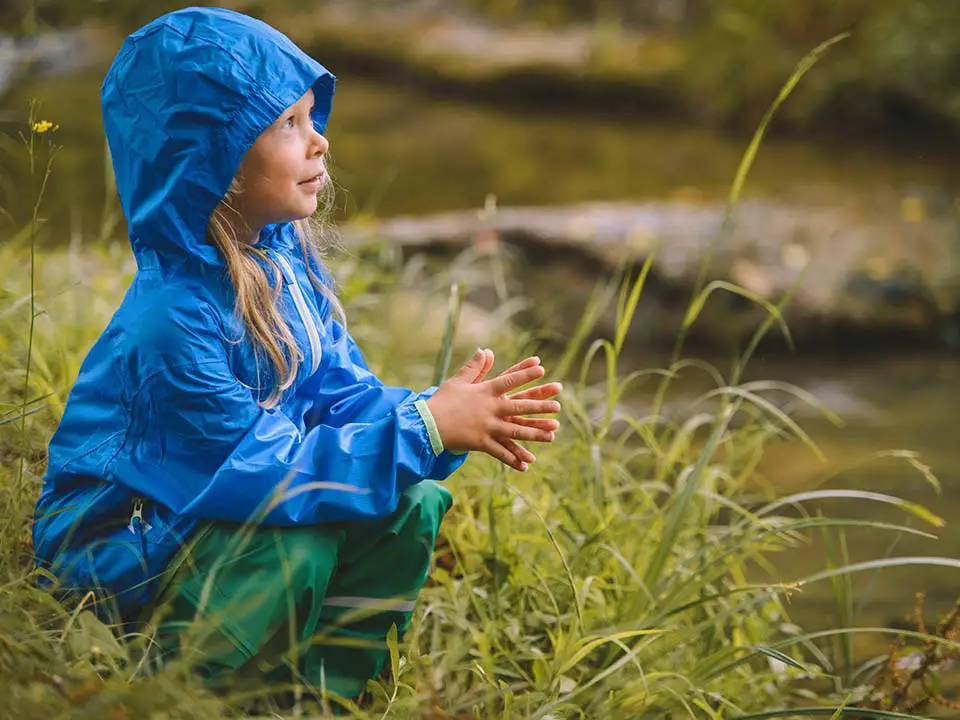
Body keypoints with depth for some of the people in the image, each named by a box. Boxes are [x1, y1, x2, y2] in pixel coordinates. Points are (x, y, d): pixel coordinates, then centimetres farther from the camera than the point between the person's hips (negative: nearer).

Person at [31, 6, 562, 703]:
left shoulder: (285, 259, -3)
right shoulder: (171, 321, -30)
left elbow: (343, 391, -1)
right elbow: (260, 467, -29)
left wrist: (445, 413, -20)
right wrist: (423, 427, -30)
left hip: (212, 511, 8)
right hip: (116, 545, -8)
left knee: (411, 504, -7)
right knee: (294, 546, -33)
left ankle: (326, 694, 3)